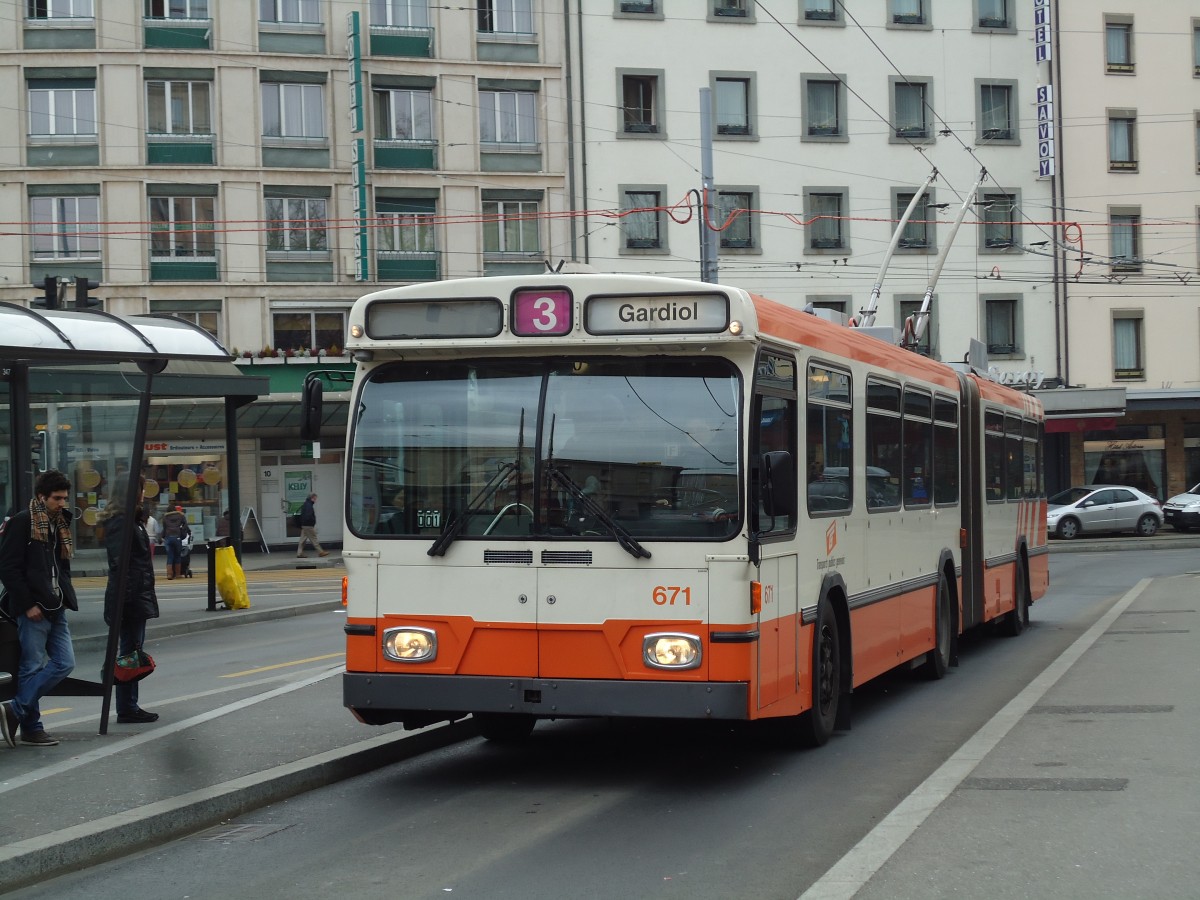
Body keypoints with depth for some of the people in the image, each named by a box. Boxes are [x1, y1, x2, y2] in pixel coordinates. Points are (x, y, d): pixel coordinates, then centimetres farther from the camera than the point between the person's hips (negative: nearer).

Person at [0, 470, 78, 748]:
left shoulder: (59, 524, 15)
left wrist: (65, 596, 6)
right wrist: (27, 605, -15)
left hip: (55, 609, 8)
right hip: (33, 609, -8)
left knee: (64, 663, 2)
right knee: (33, 668, -3)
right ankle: (31, 728, 5)